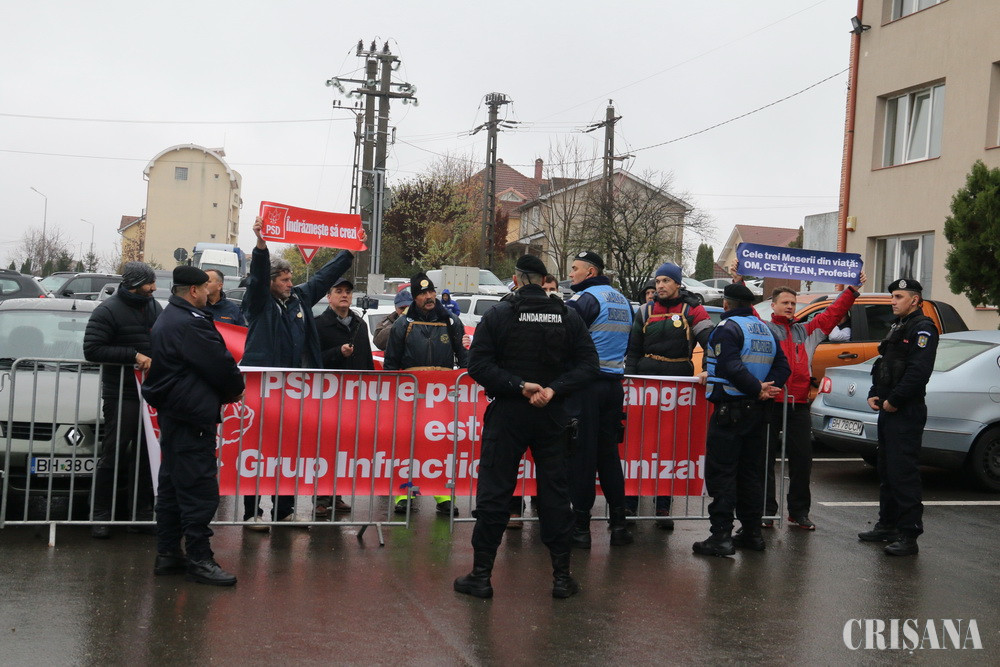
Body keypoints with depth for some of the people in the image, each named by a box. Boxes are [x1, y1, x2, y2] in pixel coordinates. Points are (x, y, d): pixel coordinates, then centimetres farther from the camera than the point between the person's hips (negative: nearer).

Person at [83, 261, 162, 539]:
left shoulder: (155, 307, 12)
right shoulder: (109, 310, -9)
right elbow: (92, 349, -16)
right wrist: (134, 355, -20)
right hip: (121, 394, -6)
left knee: (146, 454, 10)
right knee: (113, 455, -3)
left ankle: (143, 509, 19)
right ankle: (101, 514, 6)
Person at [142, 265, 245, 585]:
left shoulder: (168, 319, 17)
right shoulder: (190, 323, -18)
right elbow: (219, 364, -17)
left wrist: (228, 388, 7)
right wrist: (236, 388, 2)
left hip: (171, 412, 11)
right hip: (193, 415, -11)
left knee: (173, 484, 14)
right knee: (200, 488, -7)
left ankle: (167, 553, 21)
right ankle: (199, 559, -4)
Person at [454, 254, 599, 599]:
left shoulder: (498, 314, -4)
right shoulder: (567, 316, 3)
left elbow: (478, 365, -13)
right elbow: (588, 364, -3)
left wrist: (518, 386, -15)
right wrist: (553, 390, -11)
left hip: (507, 415, -2)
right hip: (552, 416, 2)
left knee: (494, 493, 3)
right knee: (555, 493, 9)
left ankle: (481, 575, 7)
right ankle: (562, 577, 13)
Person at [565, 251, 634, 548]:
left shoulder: (584, 299, -11)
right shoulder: (623, 301, 15)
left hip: (586, 384, -7)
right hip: (614, 384, 7)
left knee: (582, 454, -2)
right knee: (609, 453, 12)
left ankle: (581, 526, 2)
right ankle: (618, 522, 13)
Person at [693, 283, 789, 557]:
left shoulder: (727, 328, -9)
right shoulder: (765, 330, 16)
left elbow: (732, 367, -23)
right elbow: (782, 366, 12)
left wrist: (757, 389, -14)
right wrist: (765, 388, -2)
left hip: (730, 408, -8)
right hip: (756, 411, 8)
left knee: (721, 472, -6)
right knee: (751, 472, 14)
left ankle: (722, 535, -9)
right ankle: (752, 532, 18)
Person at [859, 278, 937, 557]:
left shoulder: (923, 328, -10)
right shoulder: (897, 327, 20)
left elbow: (918, 370, -21)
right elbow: (882, 365, 22)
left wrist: (894, 401, -18)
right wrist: (874, 395, 7)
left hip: (906, 412, -10)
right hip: (888, 409, 10)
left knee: (903, 472, -11)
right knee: (887, 470, 15)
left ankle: (909, 535, -7)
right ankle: (887, 525, 25)